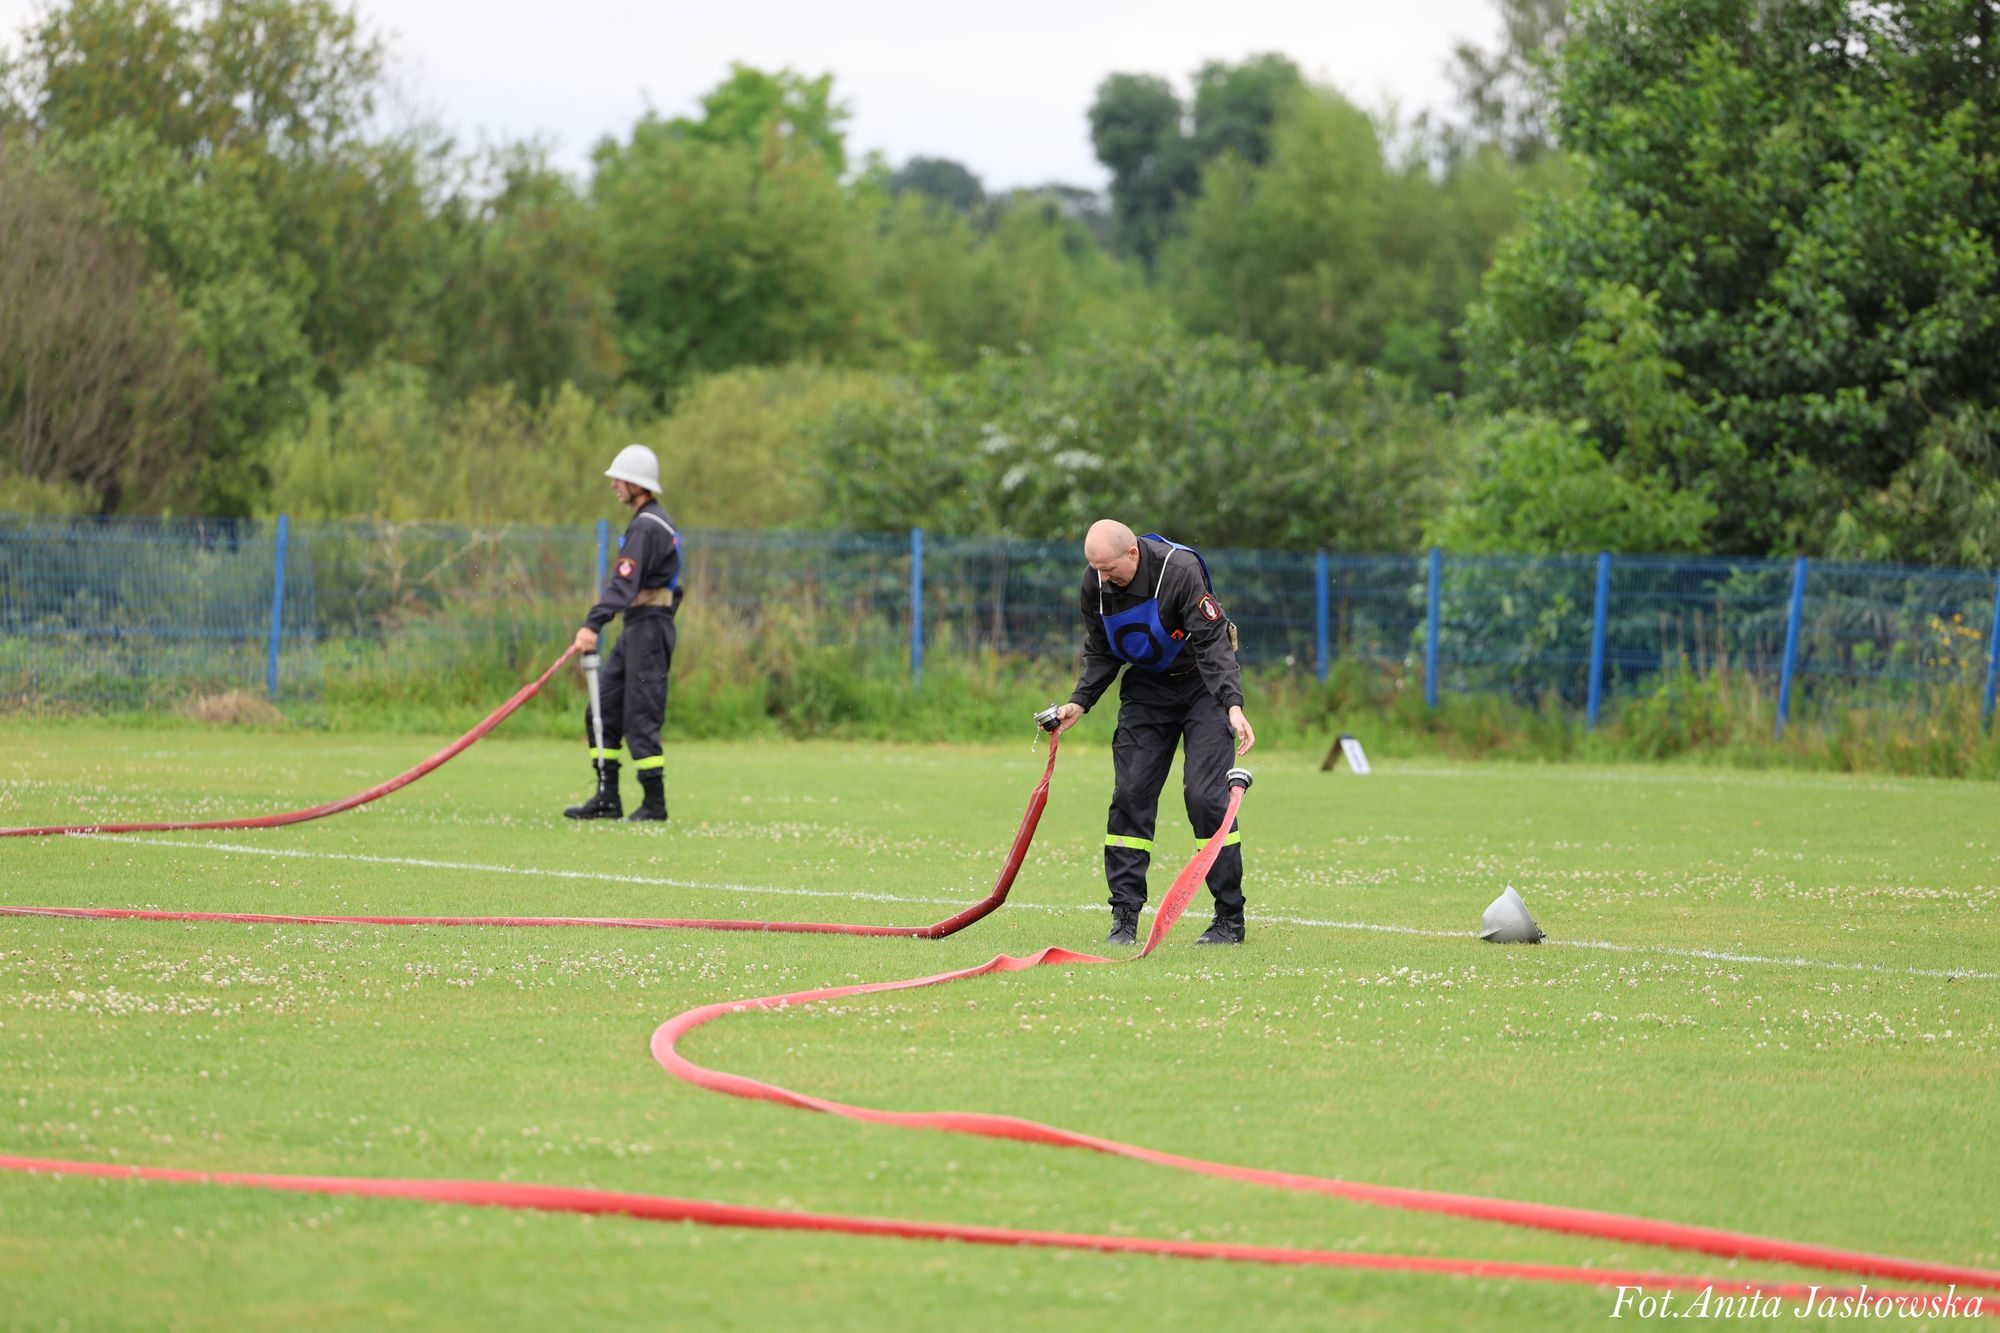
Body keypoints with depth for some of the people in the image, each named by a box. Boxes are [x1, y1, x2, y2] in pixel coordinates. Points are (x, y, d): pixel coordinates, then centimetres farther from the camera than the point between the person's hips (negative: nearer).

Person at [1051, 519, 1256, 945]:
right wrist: (1079, 702, -8)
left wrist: (1233, 706, -39)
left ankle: (1230, 918, -6)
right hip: (1145, 688, 5)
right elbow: (1100, 654, 6)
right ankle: (1124, 918, 0)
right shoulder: (1096, 583, -9)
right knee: (1131, 794, -4)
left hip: (1202, 684, -5)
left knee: (1205, 794, -14)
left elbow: (1213, 644, -28)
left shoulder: (1180, 570, -27)